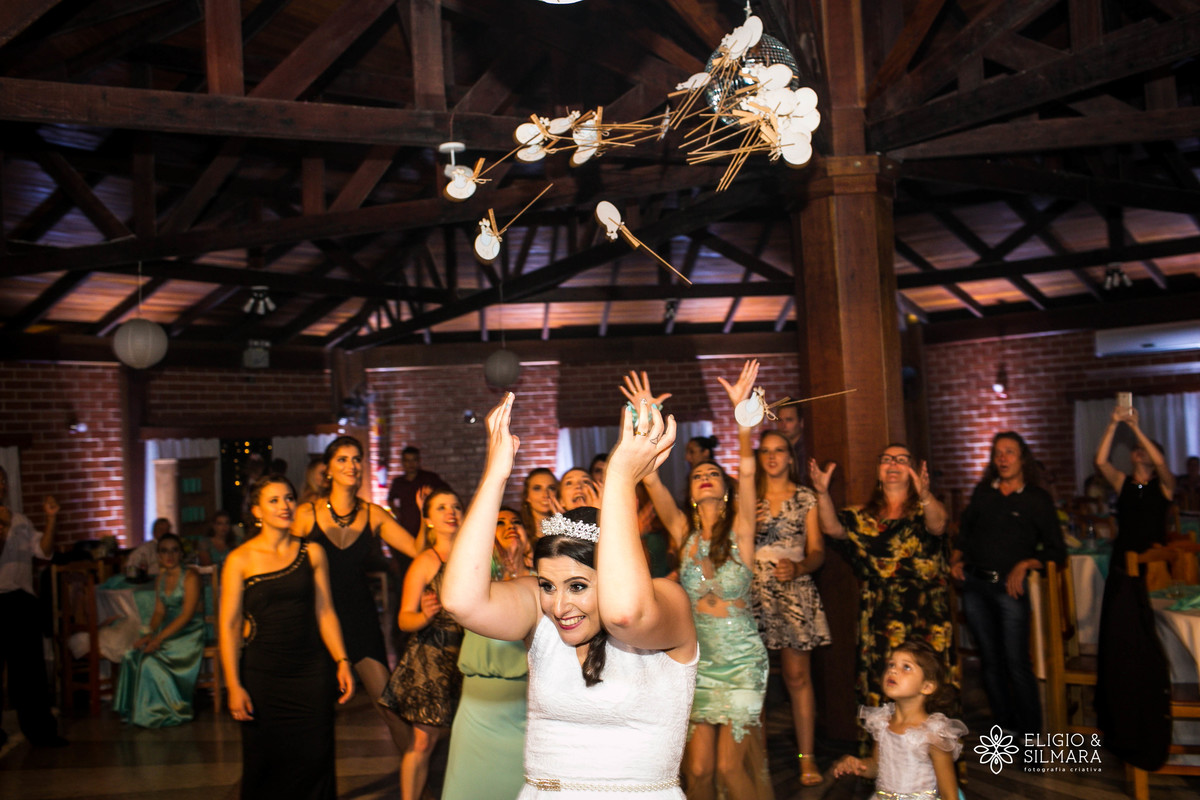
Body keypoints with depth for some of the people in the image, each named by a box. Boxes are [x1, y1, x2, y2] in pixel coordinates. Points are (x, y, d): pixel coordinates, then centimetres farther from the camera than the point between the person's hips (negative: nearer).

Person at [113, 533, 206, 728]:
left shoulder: (190, 577, -8)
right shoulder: (161, 579, 14)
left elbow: (187, 615, -15)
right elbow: (159, 612, 12)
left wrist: (160, 638, -22)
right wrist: (151, 634, -8)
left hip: (189, 634, -6)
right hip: (168, 631, 6)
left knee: (150, 658, -26)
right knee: (132, 656, -17)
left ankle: (160, 712, -10)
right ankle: (137, 710, -6)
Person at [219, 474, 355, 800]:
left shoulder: (312, 552, 4)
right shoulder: (240, 560, -4)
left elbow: (325, 612, 6)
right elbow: (228, 625, -5)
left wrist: (342, 661, -2)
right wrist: (234, 686, -9)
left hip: (311, 669, 2)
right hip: (262, 672, -2)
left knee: (314, 758, 4)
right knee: (266, 760, 7)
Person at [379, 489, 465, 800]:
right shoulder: (425, 562, -3)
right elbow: (404, 619, -6)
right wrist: (425, 616, -27)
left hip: (466, 657, 3)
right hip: (430, 657, -3)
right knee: (423, 741, -3)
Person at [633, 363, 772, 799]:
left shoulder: (739, 530, -1)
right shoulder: (684, 533, 3)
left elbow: (746, 471, -15)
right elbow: (651, 479, -7)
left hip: (741, 658, -2)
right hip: (697, 659, 2)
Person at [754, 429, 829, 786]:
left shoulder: (806, 498, 7)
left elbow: (817, 552, 4)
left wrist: (798, 567, -16)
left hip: (794, 593, -1)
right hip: (753, 593, 1)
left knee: (797, 675, 0)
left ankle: (807, 757, 7)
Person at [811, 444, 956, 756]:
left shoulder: (924, 510, 5)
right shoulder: (863, 517, 12)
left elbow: (937, 525, -19)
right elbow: (833, 529, -7)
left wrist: (925, 494, -41)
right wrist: (822, 493, -26)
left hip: (926, 621, -2)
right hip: (878, 622, 2)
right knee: (878, 696, 0)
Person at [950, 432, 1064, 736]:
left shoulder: (1037, 499, 2)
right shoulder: (983, 492, 13)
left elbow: (1056, 551, 1)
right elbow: (964, 532, 21)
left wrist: (1025, 564, -12)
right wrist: (956, 559, 5)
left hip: (1009, 587, -4)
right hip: (974, 584, 4)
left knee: (1017, 663, -7)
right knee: (990, 661, 10)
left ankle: (1030, 735, 5)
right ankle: (1005, 727, 22)